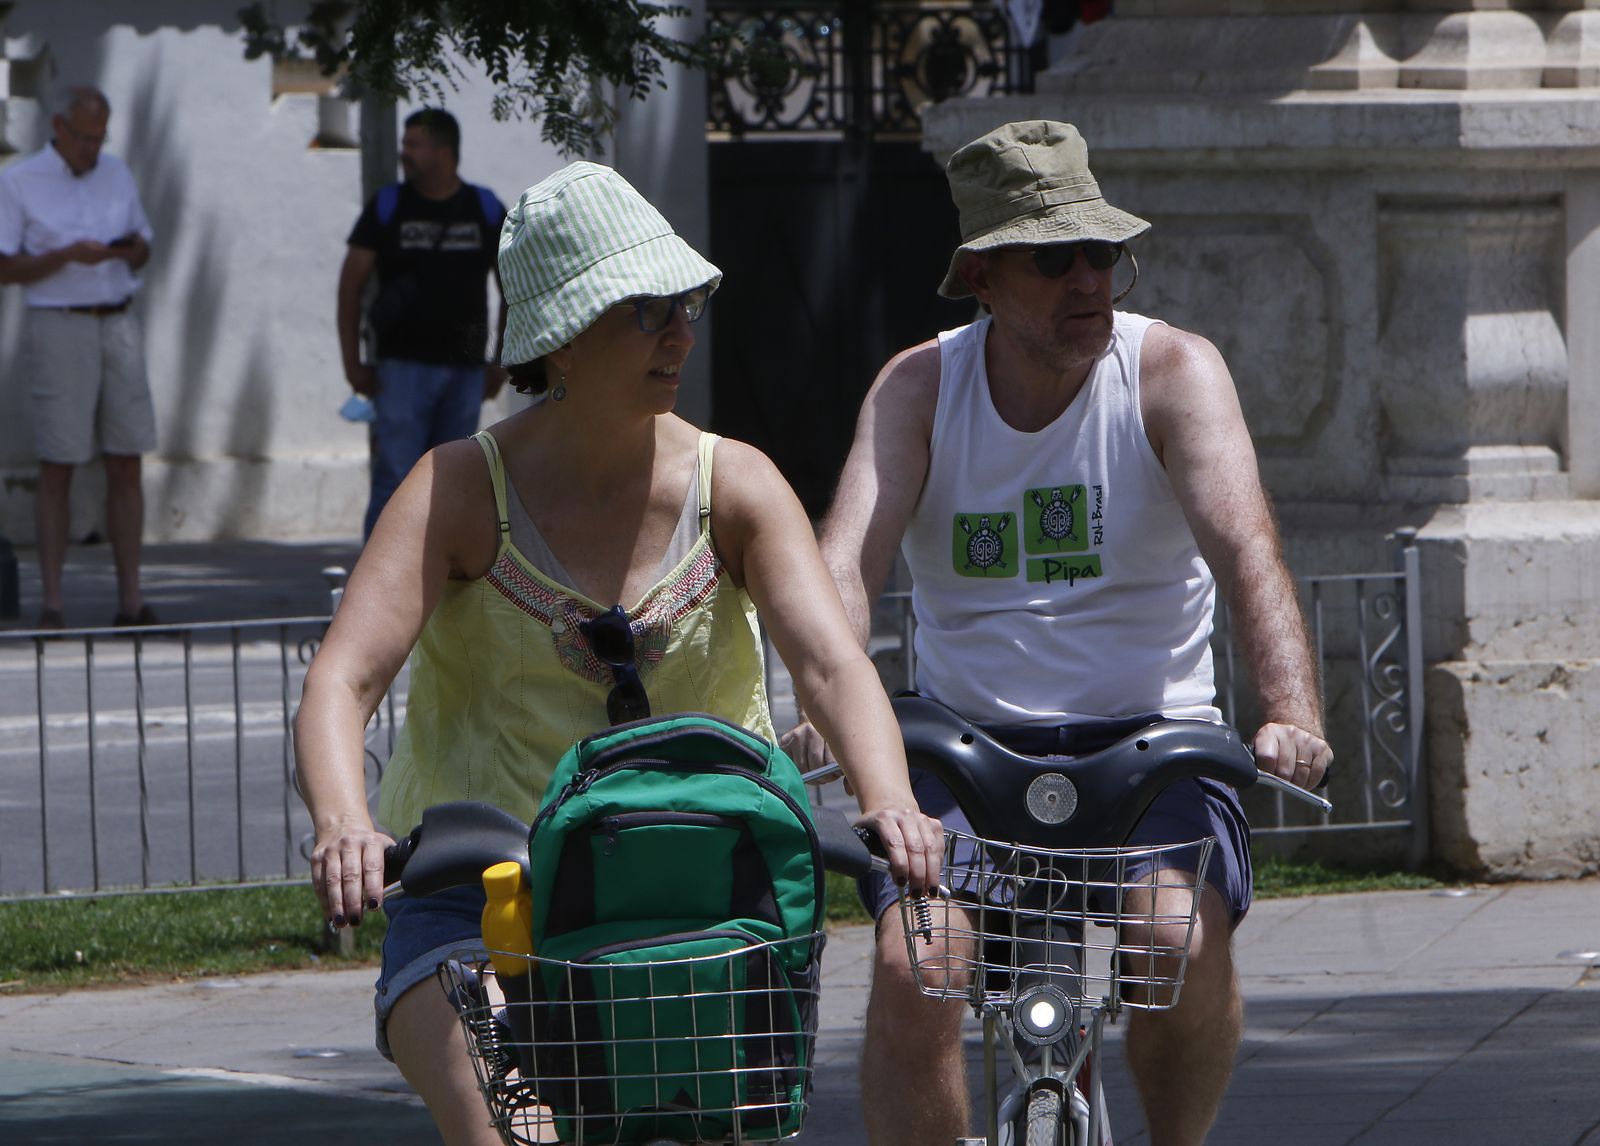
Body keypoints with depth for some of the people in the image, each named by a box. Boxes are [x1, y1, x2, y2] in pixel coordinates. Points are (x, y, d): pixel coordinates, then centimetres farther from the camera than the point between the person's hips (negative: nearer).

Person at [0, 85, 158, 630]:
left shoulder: (117, 173, 12)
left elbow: (143, 249, 18)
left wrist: (133, 250, -5)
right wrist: (67, 256, -19)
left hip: (119, 324, 4)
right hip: (58, 325, -4)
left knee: (126, 463, 1)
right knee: (57, 467, -4)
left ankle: (131, 600, 3)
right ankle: (52, 603, -2)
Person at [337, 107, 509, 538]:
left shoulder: (486, 210, 7)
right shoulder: (387, 207, 3)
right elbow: (350, 285, 3)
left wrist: (502, 362, 9)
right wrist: (353, 362, -3)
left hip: (465, 372, 3)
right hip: (402, 368, -3)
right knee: (396, 479, -11)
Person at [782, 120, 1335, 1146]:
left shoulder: (1173, 372, -7)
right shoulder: (918, 388, -2)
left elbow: (1244, 544, -22)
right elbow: (845, 563, -15)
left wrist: (1293, 713, -39)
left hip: (1148, 734, -1)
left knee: (1186, 941, -27)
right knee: (908, 969, -22)